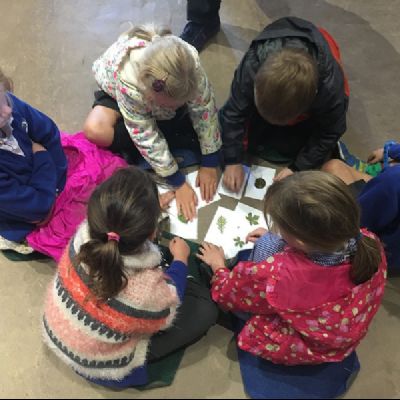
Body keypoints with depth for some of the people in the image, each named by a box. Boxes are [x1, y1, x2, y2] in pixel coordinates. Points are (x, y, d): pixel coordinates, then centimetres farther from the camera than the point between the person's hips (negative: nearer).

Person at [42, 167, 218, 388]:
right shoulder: (149, 290, -40)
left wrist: (152, 207, 11)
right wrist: (180, 261, -1)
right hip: (100, 368, -4)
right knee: (205, 306, 1)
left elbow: (112, 223, -1)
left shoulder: (85, 234, -28)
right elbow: (167, 313, -13)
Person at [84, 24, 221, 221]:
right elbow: (146, 136, -33)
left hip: (164, 90, 4)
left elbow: (205, 109, -24)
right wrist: (178, 183, -29)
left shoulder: (190, 62, -37)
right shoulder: (128, 81, -43)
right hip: (116, 90, -3)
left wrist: (209, 163, -20)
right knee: (96, 130, -33)